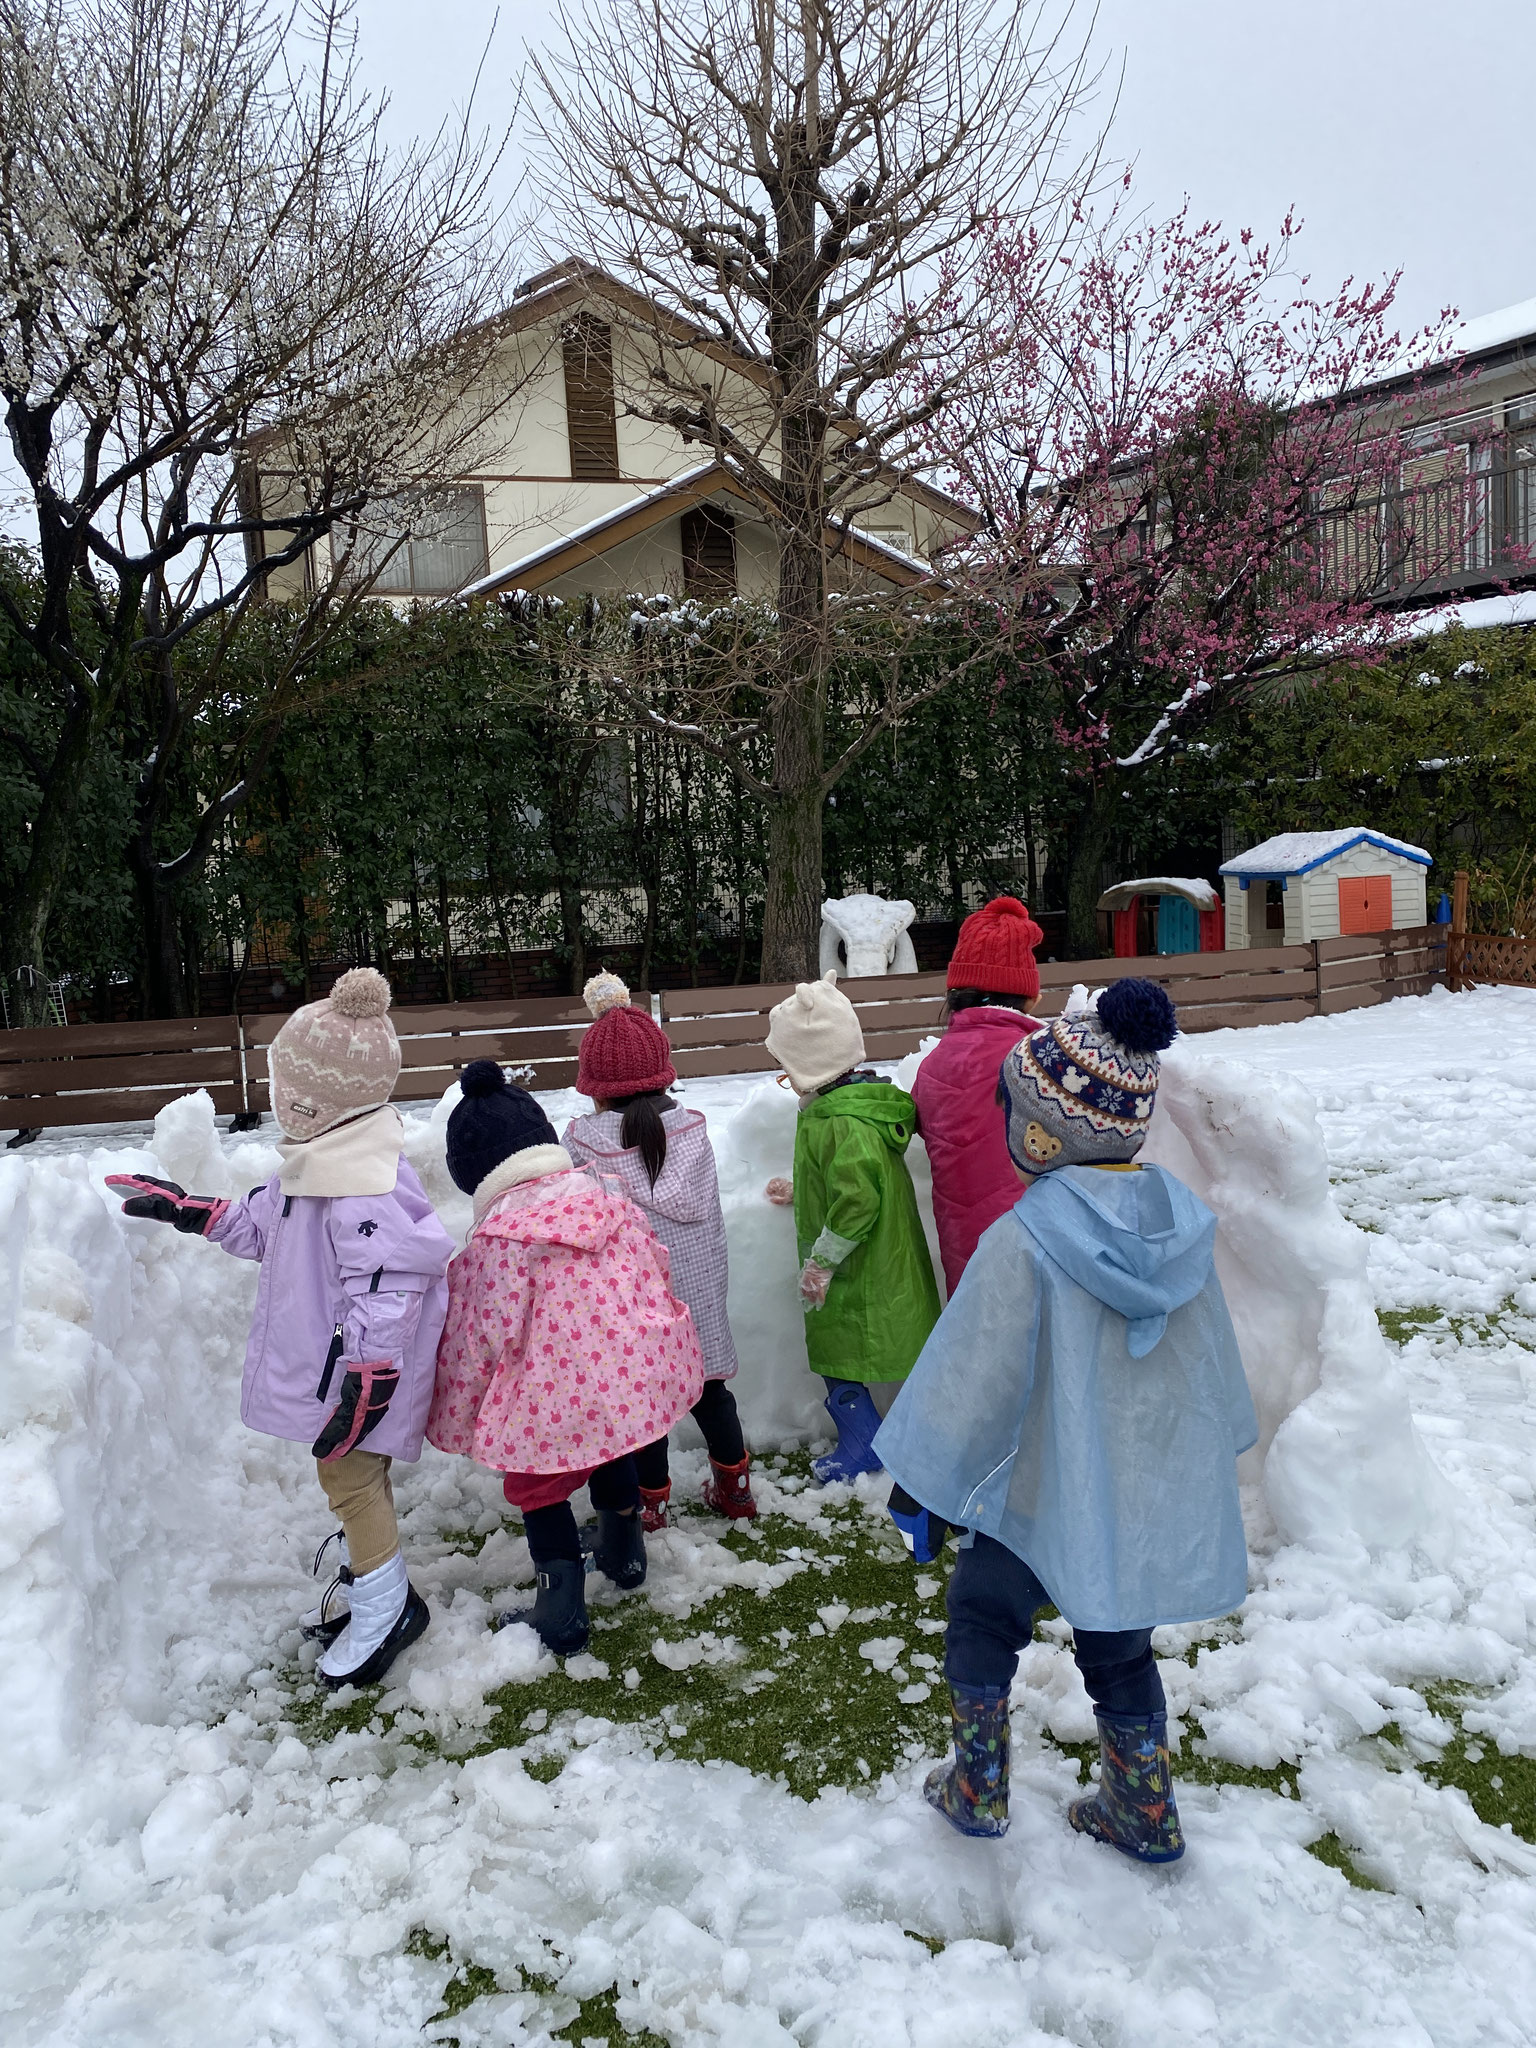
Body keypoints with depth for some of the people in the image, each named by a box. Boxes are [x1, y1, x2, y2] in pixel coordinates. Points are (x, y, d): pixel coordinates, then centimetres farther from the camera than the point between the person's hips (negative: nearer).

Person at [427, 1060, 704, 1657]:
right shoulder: (606, 1199, 1)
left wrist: (460, 1414, 3)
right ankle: (624, 1556, 53)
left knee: (537, 1488, 15)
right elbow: (655, 1269, 9)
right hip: (640, 1374, 7)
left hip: (563, 1395, -7)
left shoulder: (498, 1237, -17)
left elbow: (487, 1338, -13)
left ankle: (562, 1618, 23)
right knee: (611, 1459, 33)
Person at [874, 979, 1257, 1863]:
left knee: (981, 1621, 20)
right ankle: (1145, 1814, 37)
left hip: (1044, 1501, -5)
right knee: (1120, 1646, 25)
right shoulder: (1183, 1221, -7)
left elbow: (978, 1383, -18)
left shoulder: (1024, 1242, -26)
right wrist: (1209, 1457, 21)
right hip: (1155, 1502, 5)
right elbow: (1216, 1366, 5)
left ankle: (977, 1792, 31)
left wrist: (944, 1474, -1)